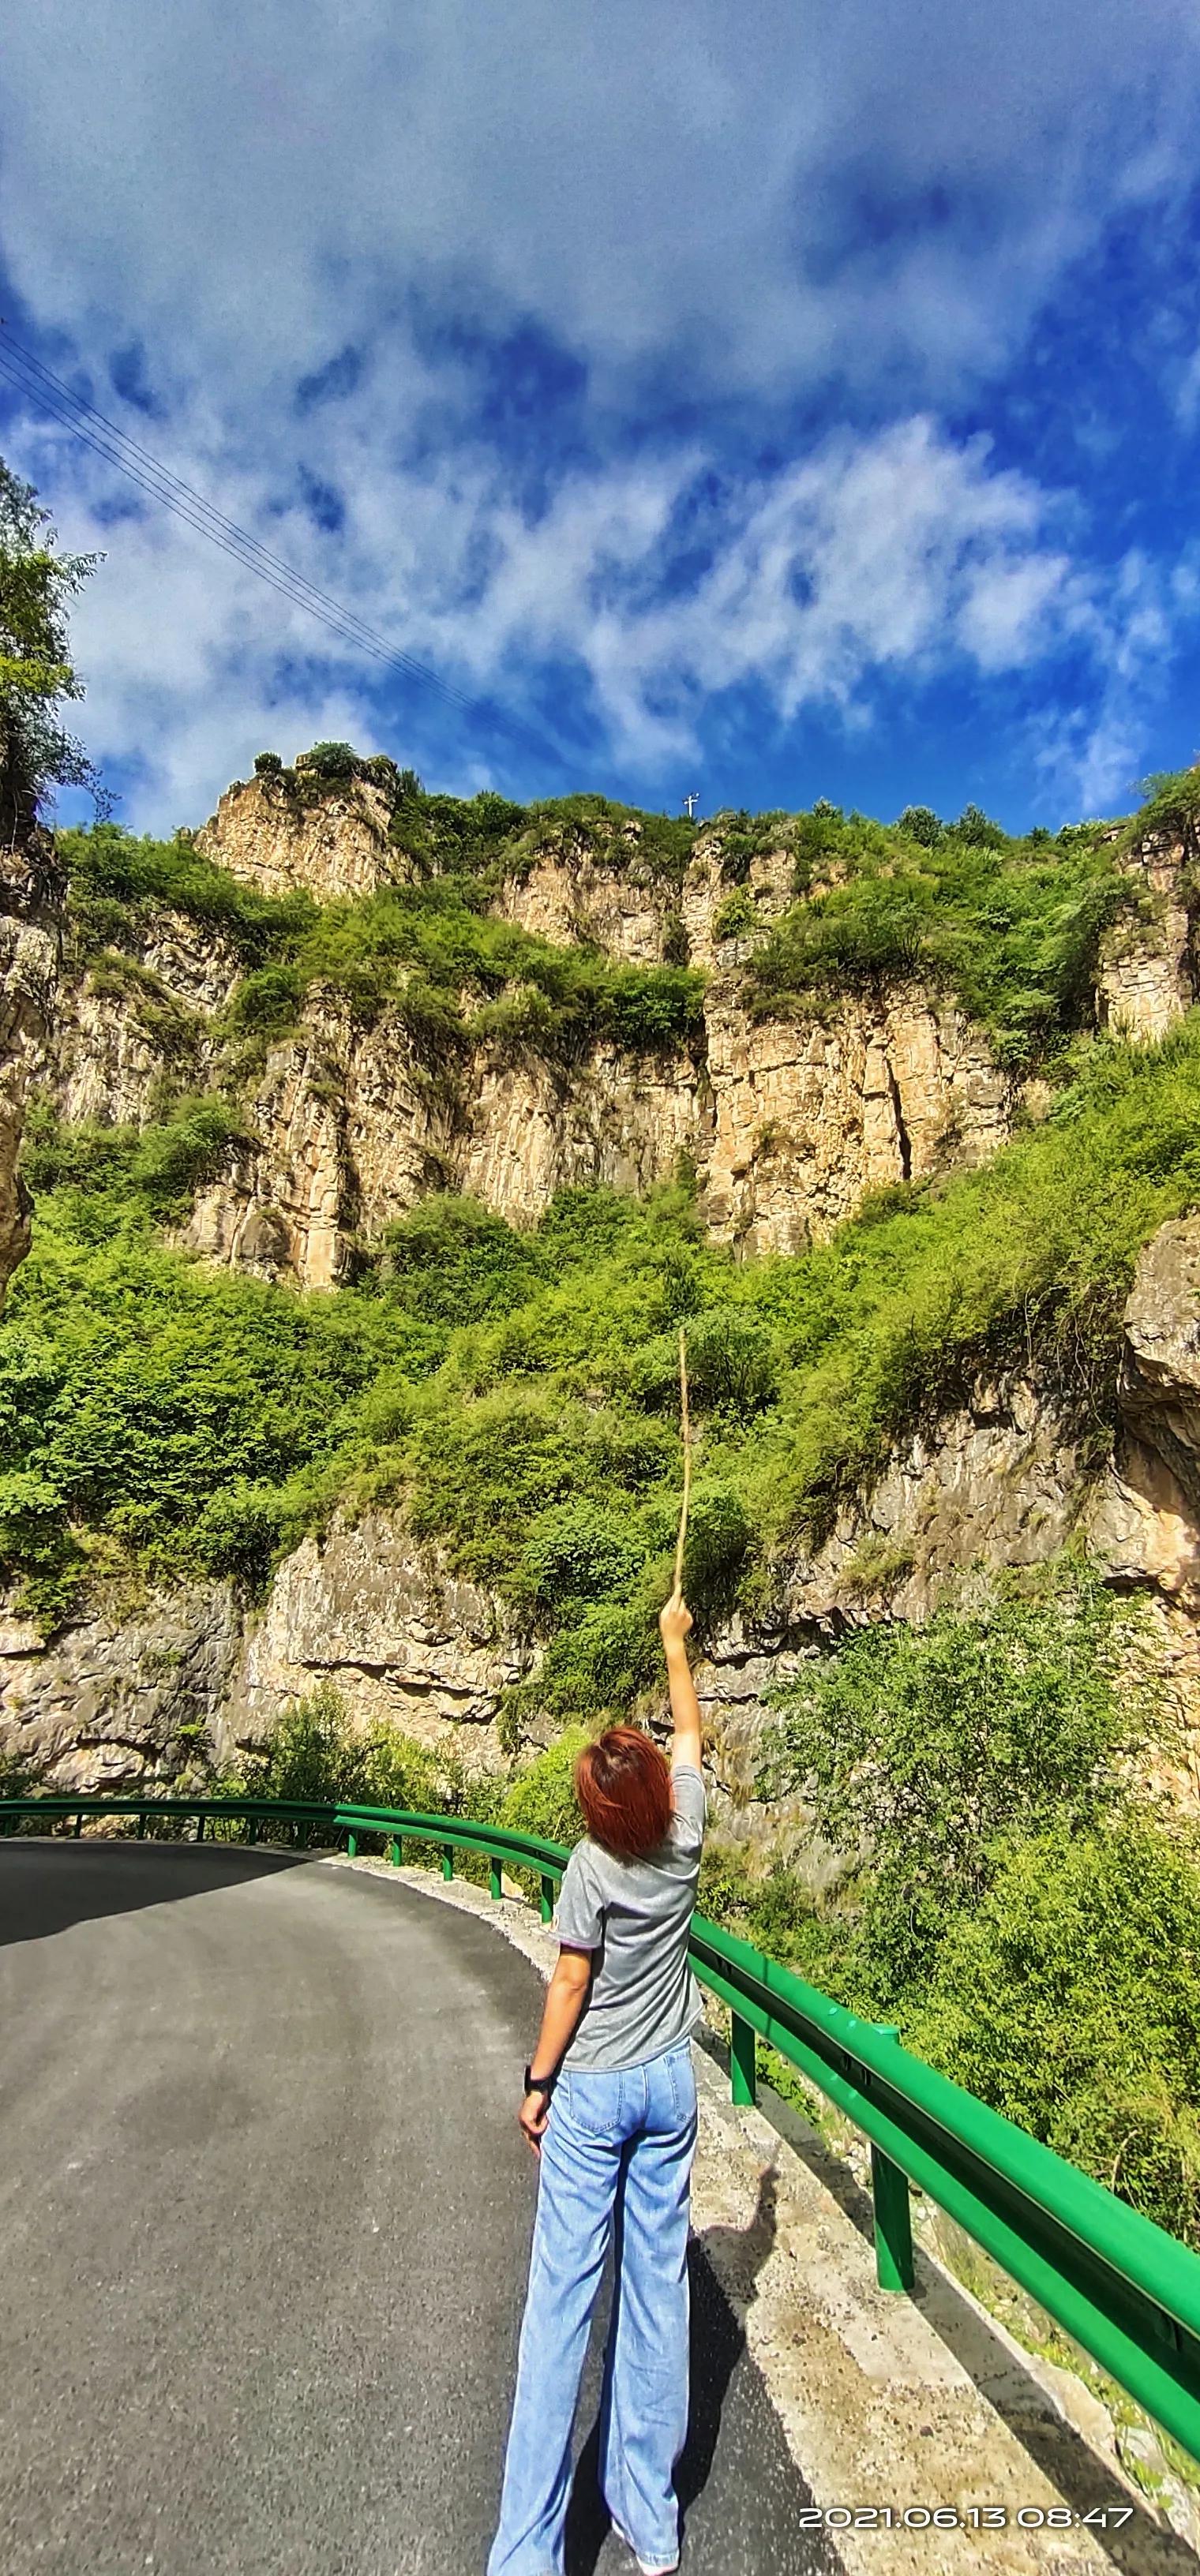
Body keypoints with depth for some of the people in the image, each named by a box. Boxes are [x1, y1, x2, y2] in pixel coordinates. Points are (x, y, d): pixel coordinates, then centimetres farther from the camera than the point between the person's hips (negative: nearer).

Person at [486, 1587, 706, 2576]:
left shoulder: (591, 1867, -20)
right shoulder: (685, 1840, -9)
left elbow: (571, 1986, -13)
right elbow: (692, 1731, 4)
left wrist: (538, 2082, 1)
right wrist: (676, 1642, 15)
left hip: (593, 2090, -4)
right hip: (670, 2083, 4)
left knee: (562, 2297, 4)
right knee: (659, 2286, 15)